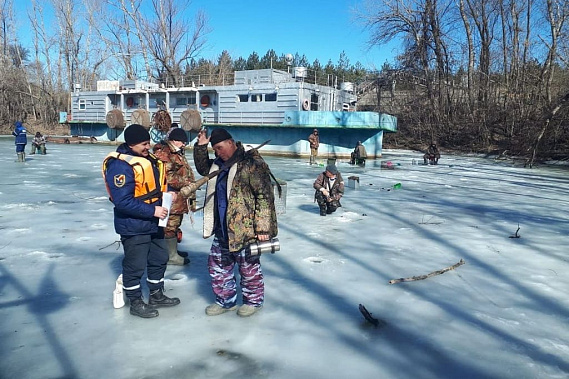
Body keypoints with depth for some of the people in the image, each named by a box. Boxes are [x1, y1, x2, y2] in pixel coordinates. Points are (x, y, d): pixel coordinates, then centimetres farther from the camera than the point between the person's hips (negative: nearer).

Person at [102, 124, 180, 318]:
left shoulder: (149, 159, 5)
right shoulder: (120, 165, -23)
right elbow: (123, 202, -27)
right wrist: (153, 211, -24)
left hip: (153, 223, 9)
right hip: (133, 226, -9)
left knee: (159, 258, 20)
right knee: (135, 265, 7)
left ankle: (157, 295, 39)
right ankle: (136, 302, 26)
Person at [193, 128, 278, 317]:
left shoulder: (252, 164, -15)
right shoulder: (219, 165, 11)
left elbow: (264, 196, -18)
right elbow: (202, 168, 31)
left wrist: (263, 227, -21)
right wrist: (200, 147, 13)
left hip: (245, 230, -8)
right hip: (222, 230, 8)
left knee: (249, 268, 9)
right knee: (217, 266, 16)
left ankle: (253, 300, 29)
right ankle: (225, 300, 32)